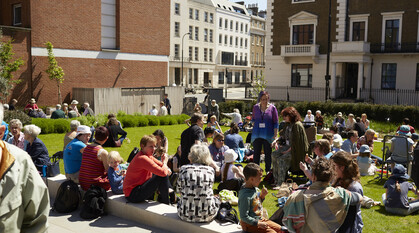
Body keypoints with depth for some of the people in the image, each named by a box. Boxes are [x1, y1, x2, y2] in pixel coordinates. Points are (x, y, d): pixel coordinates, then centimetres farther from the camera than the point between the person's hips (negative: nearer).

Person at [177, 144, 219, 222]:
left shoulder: (184, 169, -3)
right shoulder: (211, 170, 0)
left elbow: (179, 189, 10)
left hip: (185, 215, 0)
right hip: (207, 216, 0)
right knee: (216, 199, 30)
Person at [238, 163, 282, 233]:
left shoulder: (254, 188, 0)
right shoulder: (245, 196, -28)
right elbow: (244, 217, -25)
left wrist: (262, 196, -1)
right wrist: (258, 224, -22)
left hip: (260, 219, 9)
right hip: (250, 224, -9)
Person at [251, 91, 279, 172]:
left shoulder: (272, 108, -3)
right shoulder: (255, 107, 5)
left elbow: (276, 123, -1)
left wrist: (275, 135, -5)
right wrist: (255, 125, 9)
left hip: (268, 135, -2)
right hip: (256, 134, 2)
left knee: (268, 154, 5)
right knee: (256, 154, 6)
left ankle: (268, 171, 17)